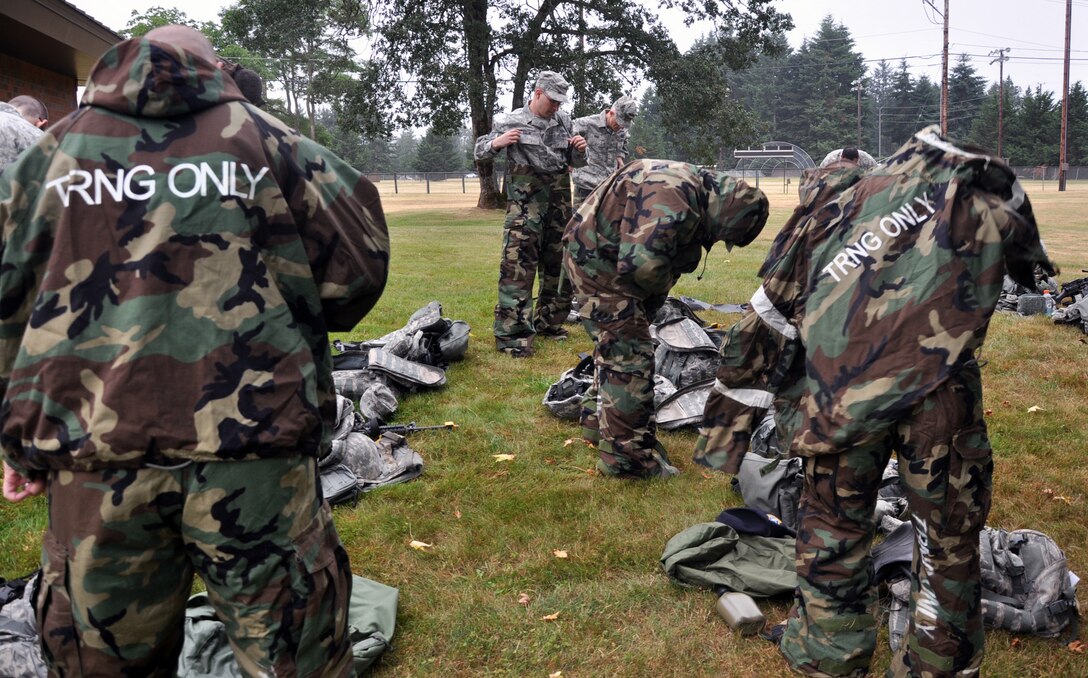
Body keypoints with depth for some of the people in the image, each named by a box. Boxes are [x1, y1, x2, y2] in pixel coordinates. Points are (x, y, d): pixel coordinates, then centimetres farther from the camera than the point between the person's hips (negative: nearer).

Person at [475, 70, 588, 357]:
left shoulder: (564, 121, 11)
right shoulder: (511, 121, -2)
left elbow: (576, 163, 19)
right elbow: (479, 151, 5)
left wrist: (579, 150, -3)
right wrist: (498, 142, -15)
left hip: (559, 205, 6)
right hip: (524, 207, -5)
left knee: (558, 265, 12)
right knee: (517, 266, -11)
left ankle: (548, 322, 27)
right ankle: (511, 333, -10)